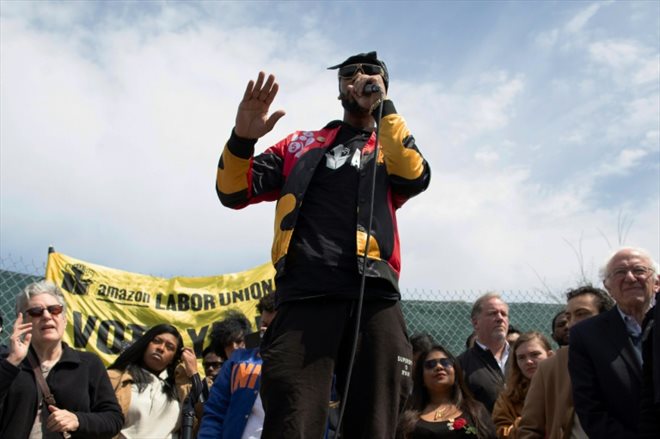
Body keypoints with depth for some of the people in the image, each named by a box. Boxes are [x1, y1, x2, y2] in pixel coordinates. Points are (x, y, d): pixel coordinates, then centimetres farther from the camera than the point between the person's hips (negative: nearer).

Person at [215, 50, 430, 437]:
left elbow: (415, 179, 0)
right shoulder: (301, 144, 25)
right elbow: (233, 193, 17)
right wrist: (242, 139, -2)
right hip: (306, 293, -1)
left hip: (375, 296, 1)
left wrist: (383, 107, 1)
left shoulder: (393, 150, 25)